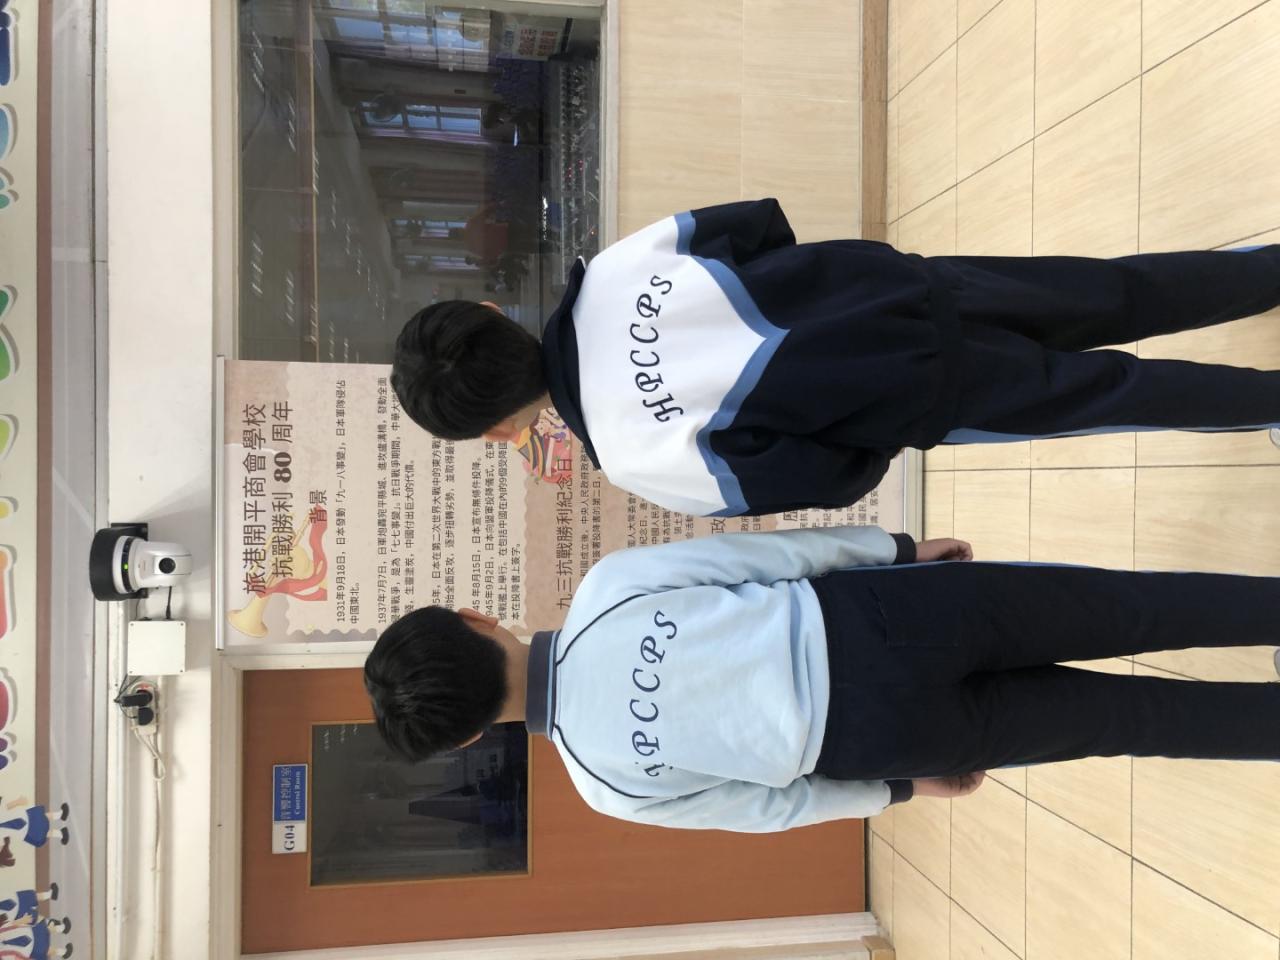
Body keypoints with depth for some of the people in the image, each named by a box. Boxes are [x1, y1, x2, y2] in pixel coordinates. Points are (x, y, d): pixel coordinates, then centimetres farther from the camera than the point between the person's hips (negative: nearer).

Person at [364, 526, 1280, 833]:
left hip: (881, 734, -1)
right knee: (1133, 608, 14)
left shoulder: (606, 780, -2)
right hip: (882, 613, 2)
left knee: (1118, 715, 17)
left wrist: (900, 788, 17)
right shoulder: (609, 584, -3)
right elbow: (779, 555, 0)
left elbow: (761, 802, 6)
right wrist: (899, 549, 14)